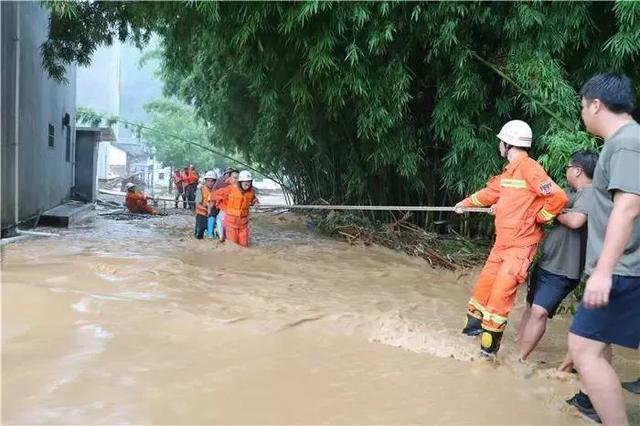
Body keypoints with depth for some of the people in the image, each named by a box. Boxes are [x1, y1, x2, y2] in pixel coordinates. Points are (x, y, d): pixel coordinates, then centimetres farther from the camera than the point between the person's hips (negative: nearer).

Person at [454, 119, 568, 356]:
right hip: (503, 242, 9)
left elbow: (558, 198, -23)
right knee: (485, 283, 14)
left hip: (521, 244, -9)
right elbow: (491, 192, 28)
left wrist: (537, 219, -10)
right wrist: (466, 203, 38)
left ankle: (490, 341, 1)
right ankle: (474, 324, 30)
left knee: (501, 291, -9)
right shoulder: (510, 170, 11)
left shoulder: (529, 168, -17)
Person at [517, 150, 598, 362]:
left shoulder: (590, 193, -16)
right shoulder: (573, 194, 14)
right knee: (531, 306, 17)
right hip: (545, 263, 10)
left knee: (539, 311, -18)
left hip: (562, 271, -10)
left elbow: (575, 221, -33)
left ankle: (519, 359, -18)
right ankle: (517, 346, 28)